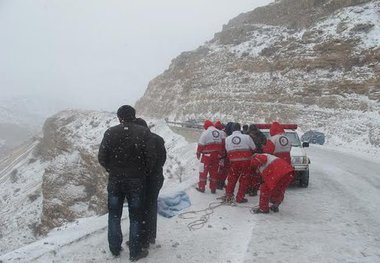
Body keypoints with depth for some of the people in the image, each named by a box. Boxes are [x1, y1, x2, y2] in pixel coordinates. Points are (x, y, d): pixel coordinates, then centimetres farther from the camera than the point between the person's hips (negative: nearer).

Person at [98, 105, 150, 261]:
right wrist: (143, 172, 6)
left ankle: (115, 249, 27)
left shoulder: (110, 132, -6)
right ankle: (135, 252, 18)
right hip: (136, 180, -1)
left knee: (114, 215, 18)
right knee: (135, 217, 11)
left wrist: (112, 170, 12)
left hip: (115, 180, 2)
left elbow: (102, 158, -5)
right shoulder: (144, 133, -10)